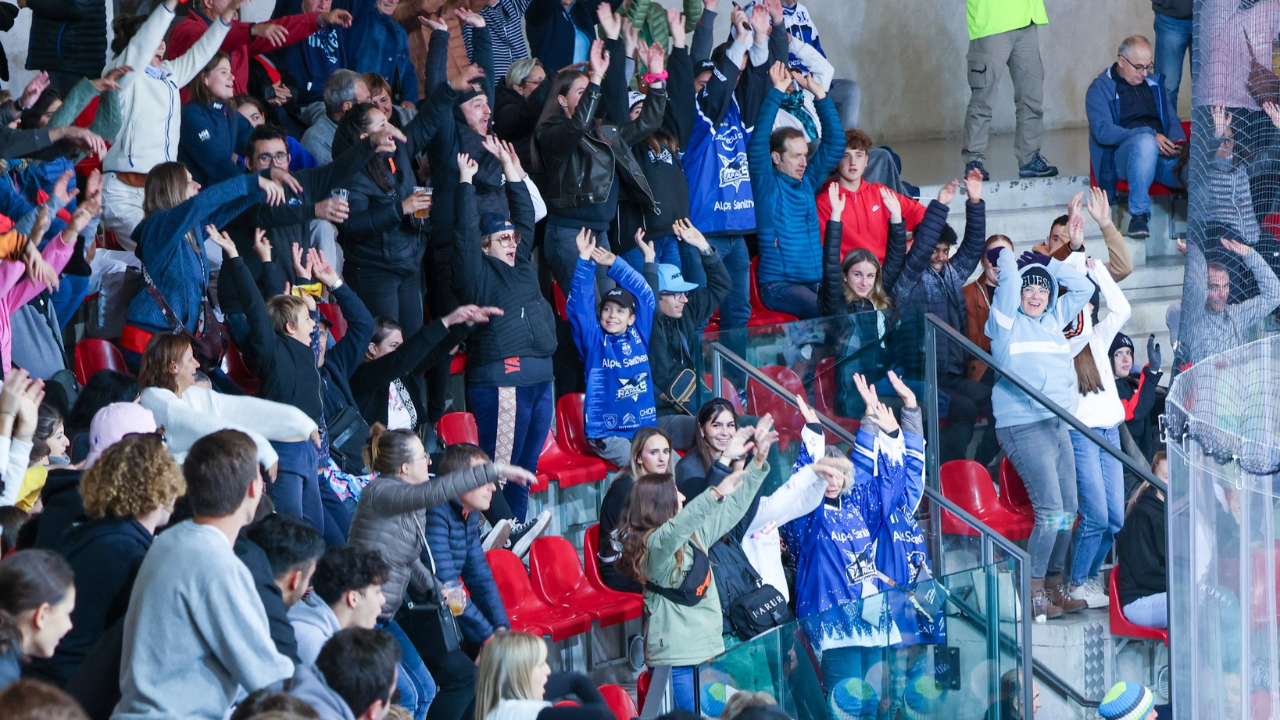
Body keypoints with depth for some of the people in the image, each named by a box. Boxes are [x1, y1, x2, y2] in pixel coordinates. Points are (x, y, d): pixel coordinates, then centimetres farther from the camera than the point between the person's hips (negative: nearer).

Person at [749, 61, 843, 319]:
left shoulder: (807, 181, 15)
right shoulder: (766, 185, -1)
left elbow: (834, 144, 17)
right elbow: (758, 143, -14)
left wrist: (820, 95, 7)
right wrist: (777, 93, -15)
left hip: (816, 282, 6)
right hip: (778, 285, -6)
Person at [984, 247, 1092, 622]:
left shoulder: (1054, 320, 16)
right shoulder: (1008, 321, 0)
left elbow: (1083, 286, 20)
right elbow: (1009, 280, -9)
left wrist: (1045, 263, 15)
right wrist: (1004, 257, 10)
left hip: (1057, 424, 7)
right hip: (1023, 426, -7)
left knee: (1068, 511, 6)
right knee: (1050, 510, -16)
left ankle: (1054, 587, 16)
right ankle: (1033, 595, -12)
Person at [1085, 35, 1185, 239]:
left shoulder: (1153, 84, 25)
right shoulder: (1100, 88, 7)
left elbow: (1173, 121, 25)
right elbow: (1103, 131, -8)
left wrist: (1178, 142, -1)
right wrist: (1151, 136, -19)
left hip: (1162, 154, 4)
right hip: (1121, 155, -4)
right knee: (1145, 143, -41)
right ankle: (1139, 213, -38)